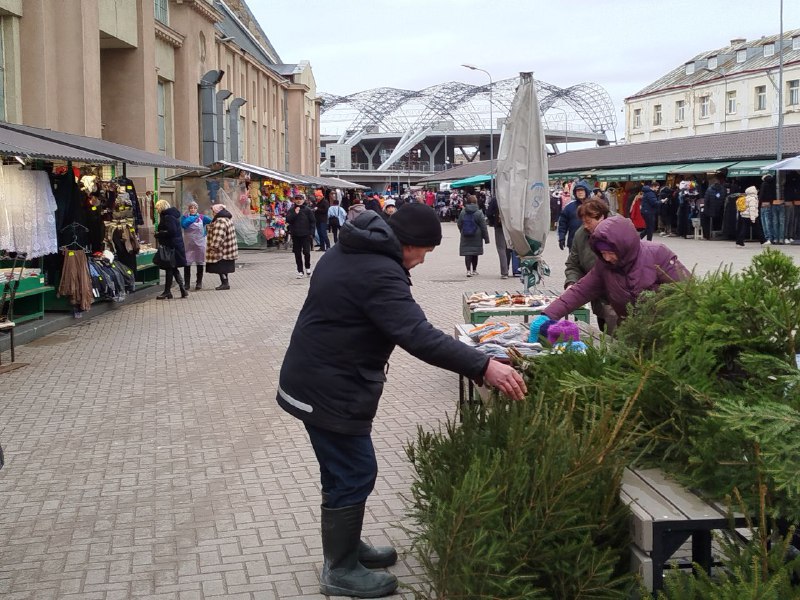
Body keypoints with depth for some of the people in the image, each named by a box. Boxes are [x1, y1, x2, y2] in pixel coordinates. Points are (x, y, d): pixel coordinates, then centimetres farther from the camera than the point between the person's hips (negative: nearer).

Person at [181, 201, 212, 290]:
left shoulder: (202, 217, 0)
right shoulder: (185, 217, 0)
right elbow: (183, 224, -20)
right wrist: (193, 219, -26)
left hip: (200, 244, 0)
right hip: (188, 244, 0)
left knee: (200, 263, 7)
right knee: (187, 263, 0)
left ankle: (199, 283, 16)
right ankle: (187, 283, 10)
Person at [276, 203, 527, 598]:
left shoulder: (346, 252, 9)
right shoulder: (378, 273, -25)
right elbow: (419, 336, -34)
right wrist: (484, 367, -37)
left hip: (316, 380, 10)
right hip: (330, 390, -10)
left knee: (343, 472, 21)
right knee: (354, 476, 1)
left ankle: (344, 547, 35)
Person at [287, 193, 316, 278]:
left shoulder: (307, 210, 0)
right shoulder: (291, 210, 5)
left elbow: (313, 222, 2)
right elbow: (288, 220, -6)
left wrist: (311, 233, -4)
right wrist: (295, 213, -15)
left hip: (306, 235, -2)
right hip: (295, 235, 2)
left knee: (306, 252, -6)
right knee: (297, 254, 5)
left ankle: (308, 267, 19)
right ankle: (300, 271, 12)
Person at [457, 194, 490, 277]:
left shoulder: (462, 213, -1)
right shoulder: (479, 213, -9)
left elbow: (459, 225, 7)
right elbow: (483, 227, -7)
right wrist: (486, 238, -1)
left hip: (465, 237, 1)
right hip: (476, 237, -1)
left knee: (467, 253, 0)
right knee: (475, 254, 12)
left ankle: (468, 270, -12)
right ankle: (474, 270, 24)